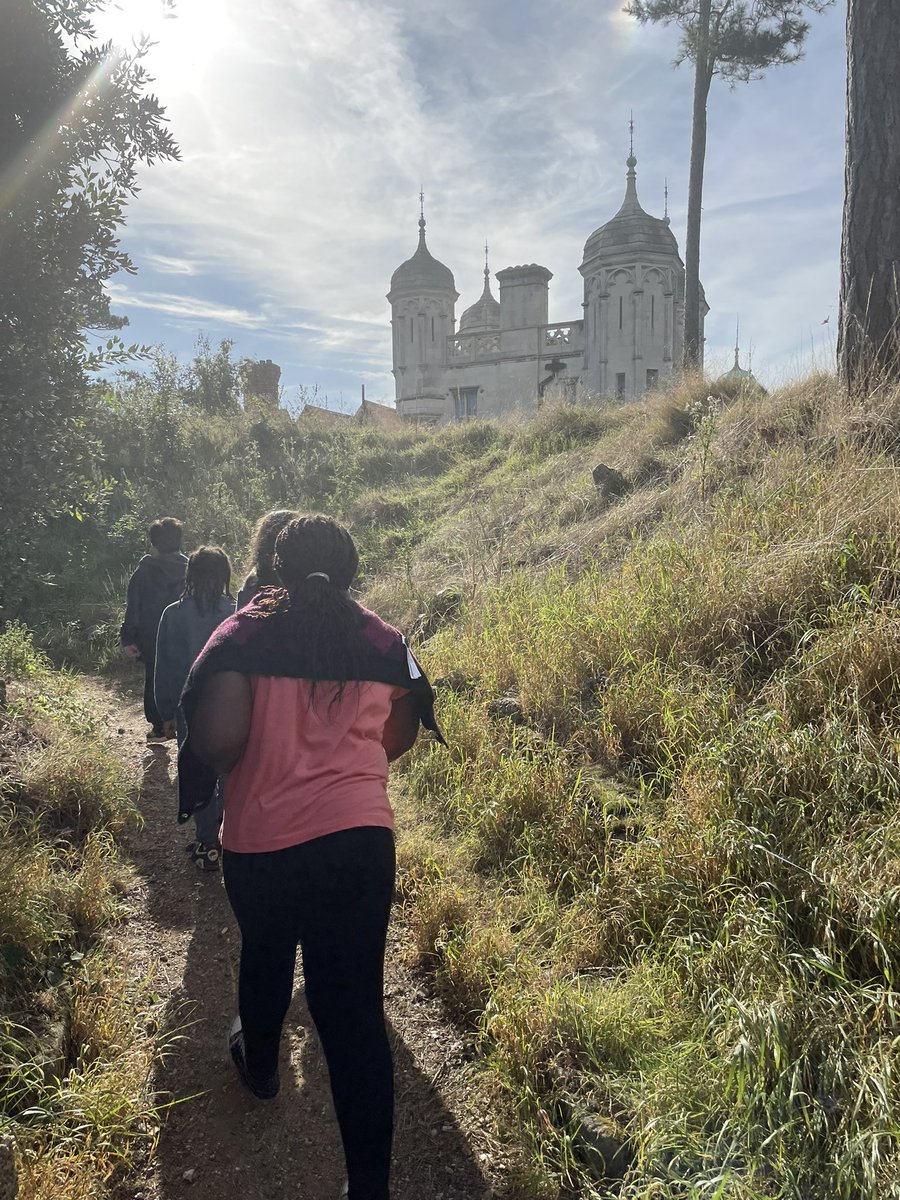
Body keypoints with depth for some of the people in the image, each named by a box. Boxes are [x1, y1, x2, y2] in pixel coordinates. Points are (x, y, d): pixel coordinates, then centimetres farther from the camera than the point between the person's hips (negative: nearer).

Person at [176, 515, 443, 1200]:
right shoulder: (384, 641, 1)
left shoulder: (247, 633, -9)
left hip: (262, 842, 0)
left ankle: (260, 1063, 56)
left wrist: (207, 772, 2)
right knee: (355, 1007, 6)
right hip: (361, 839, 1)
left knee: (266, 955, 29)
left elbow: (216, 740, -20)